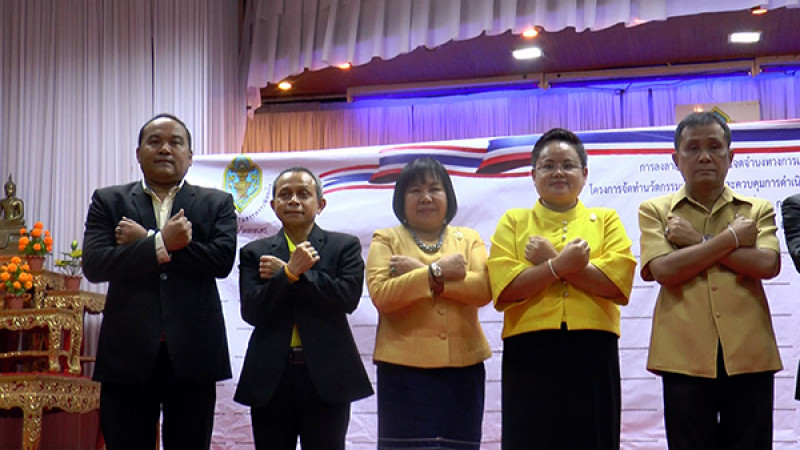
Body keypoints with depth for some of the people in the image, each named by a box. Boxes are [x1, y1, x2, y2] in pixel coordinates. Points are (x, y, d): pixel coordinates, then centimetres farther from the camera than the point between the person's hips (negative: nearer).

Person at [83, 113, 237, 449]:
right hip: (128, 352, 0)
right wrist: (161, 243, -17)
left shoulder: (217, 203, 9)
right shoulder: (108, 201, 9)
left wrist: (145, 241, -8)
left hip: (192, 354, 0)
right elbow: (94, 265, -5)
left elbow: (222, 259, -9)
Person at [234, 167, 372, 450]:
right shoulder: (254, 253, 9)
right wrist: (290, 272, -17)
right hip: (272, 376, 2)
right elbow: (251, 312, -4)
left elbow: (348, 297, -12)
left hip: (326, 375, -2)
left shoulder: (345, 246, 6)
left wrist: (289, 274, -10)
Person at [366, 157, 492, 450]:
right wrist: (436, 271, -12)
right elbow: (380, 294, -8)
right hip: (405, 367, -2)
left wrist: (419, 272, -10)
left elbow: (483, 290, -4)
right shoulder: (386, 240, 9)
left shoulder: (469, 239, 14)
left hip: (462, 364, 2)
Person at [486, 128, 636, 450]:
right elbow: (504, 287, -4)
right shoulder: (513, 222, 11)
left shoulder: (606, 220, 13)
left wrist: (549, 259, -7)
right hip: (530, 354, 0)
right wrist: (560, 265, -15)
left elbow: (618, 281, -5)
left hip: (593, 354, 1)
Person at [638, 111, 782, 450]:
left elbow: (767, 264, -6)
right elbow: (663, 269, -7)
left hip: (748, 354, 1)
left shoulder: (757, 210, 13)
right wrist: (731, 238, -4)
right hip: (685, 355, -1)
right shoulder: (655, 210, 10)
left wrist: (698, 241, -6)